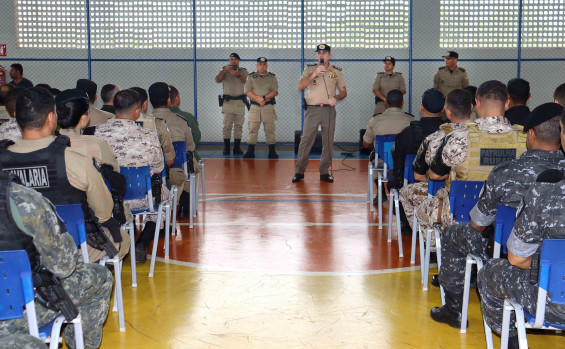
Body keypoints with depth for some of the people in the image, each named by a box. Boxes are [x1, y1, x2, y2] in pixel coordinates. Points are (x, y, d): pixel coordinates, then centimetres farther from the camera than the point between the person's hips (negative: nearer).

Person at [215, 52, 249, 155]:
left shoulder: (244, 72, 11)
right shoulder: (224, 71, 11)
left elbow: (247, 81, -9)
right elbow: (218, 80, -6)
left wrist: (238, 75, -25)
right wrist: (224, 70, -20)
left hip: (240, 102, 1)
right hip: (228, 101, -1)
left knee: (238, 126, 2)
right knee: (227, 125, -5)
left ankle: (237, 147, 5)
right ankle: (226, 148, -3)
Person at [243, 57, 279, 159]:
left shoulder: (272, 77, 11)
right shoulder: (251, 77, 12)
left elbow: (275, 92, 0)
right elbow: (248, 91, 1)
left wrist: (264, 98, -14)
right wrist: (257, 99, -13)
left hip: (268, 106, 0)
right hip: (254, 107, 0)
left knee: (270, 129, 0)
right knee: (252, 129, -2)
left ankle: (272, 152, 3)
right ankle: (250, 152, 0)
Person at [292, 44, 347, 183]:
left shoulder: (337, 72, 10)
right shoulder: (310, 69, 7)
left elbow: (344, 92, 10)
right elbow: (301, 86, -6)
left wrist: (336, 98, -12)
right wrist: (314, 74, -17)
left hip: (329, 110, 1)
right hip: (312, 109, -1)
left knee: (328, 142, 3)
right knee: (305, 140, -5)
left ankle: (324, 172, 12)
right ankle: (299, 172, 1)